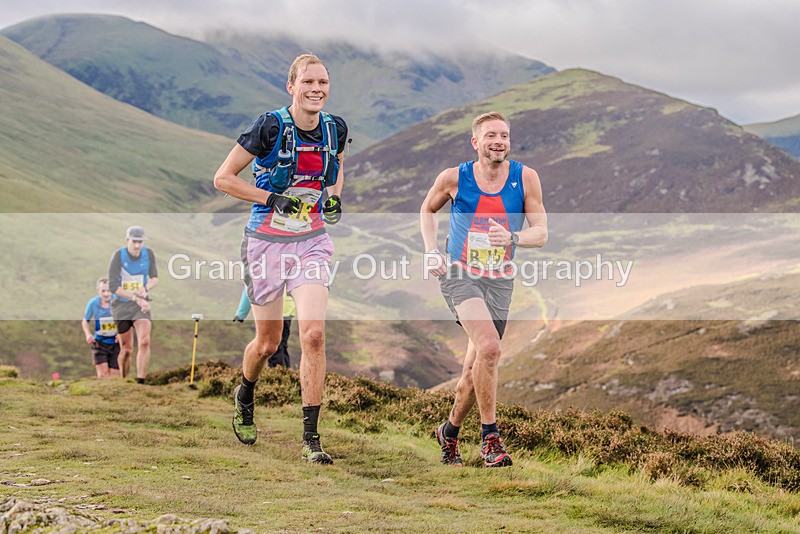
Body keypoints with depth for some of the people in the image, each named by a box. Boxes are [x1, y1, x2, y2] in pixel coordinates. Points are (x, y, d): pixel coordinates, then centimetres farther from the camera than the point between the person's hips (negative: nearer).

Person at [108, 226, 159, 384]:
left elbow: (155, 278, 10)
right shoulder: (118, 255, -14)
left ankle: (140, 382, -19)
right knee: (126, 349, 4)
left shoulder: (148, 254, -3)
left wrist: (146, 288, -13)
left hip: (141, 304, 2)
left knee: (145, 341, -19)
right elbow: (113, 287, -18)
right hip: (121, 305, -2)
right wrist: (136, 298, -24)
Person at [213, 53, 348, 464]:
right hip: (266, 242, -2)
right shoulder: (270, 127, -14)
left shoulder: (334, 129, 0)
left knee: (313, 334, -15)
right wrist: (274, 199, -17)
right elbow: (223, 178, -9)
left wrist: (334, 196, 3)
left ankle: (310, 438, -9)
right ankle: (245, 397, 44)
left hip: (311, 241, 2)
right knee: (268, 341, 9)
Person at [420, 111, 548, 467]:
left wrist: (512, 239, -23)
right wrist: (431, 252, 1)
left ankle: (450, 431, 34)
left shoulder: (525, 178, -4)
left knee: (475, 368, 9)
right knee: (489, 348, -25)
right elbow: (427, 210, 14)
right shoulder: (454, 178, -6)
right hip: (459, 275, -3)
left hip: (499, 281, 3)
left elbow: (541, 233, -3)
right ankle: (490, 437, -15)